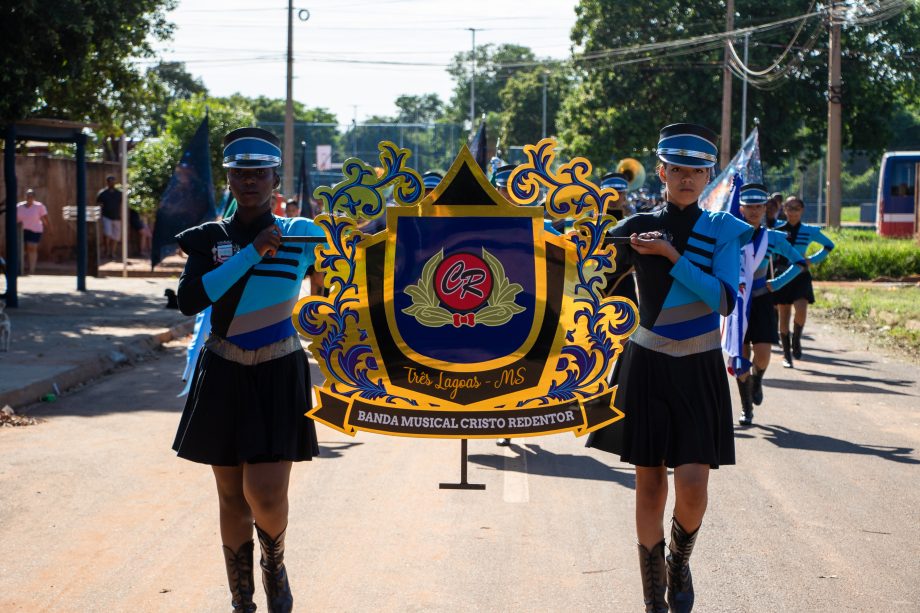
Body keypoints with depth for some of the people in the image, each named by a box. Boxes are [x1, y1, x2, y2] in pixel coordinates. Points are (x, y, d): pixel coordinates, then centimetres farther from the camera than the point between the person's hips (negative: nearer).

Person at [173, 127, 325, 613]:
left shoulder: (301, 234, 0)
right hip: (224, 375, 2)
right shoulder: (210, 239, 2)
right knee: (232, 497, 7)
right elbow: (190, 300, -14)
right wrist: (252, 253, -17)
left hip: (279, 376, -2)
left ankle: (275, 562, 22)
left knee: (266, 494, -12)